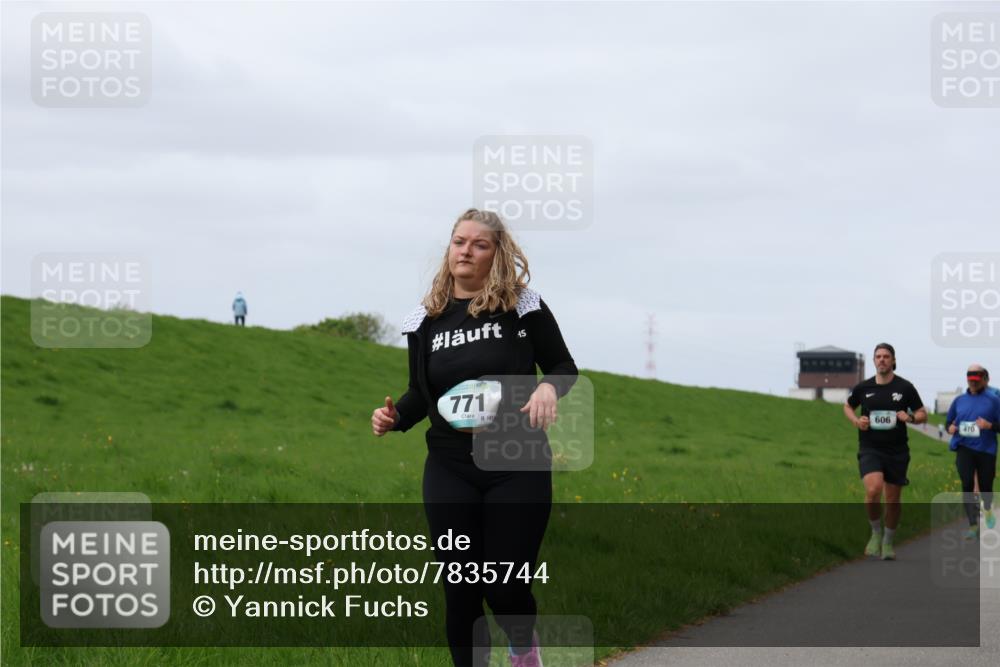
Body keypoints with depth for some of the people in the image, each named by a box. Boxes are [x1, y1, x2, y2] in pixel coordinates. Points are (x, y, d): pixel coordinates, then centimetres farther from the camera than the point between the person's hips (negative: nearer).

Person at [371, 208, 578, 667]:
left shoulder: (523, 306, -3)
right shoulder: (426, 319, 6)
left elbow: (564, 366, 5)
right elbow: (421, 393, 14)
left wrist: (549, 387, -18)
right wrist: (394, 417, -7)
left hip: (518, 470, -3)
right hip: (450, 474, 3)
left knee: (506, 588, -1)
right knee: (461, 591, 2)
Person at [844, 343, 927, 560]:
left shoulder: (905, 388, 0)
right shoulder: (863, 388, 2)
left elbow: (922, 415, 7)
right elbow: (848, 406, 20)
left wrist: (910, 417, -15)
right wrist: (856, 421, 0)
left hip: (897, 452, 1)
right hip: (870, 450, -1)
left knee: (893, 500, 7)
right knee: (873, 490, -24)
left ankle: (888, 542, 29)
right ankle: (876, 533, 1)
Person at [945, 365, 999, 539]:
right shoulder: (959, 400, 10)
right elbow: (949, 421, 21)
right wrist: (950, 428, -2)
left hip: (986, 449, -2)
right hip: (964, 448, 2)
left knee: (985, 485, 9)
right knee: (967, 484, -13)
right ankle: (973, 525, -9)